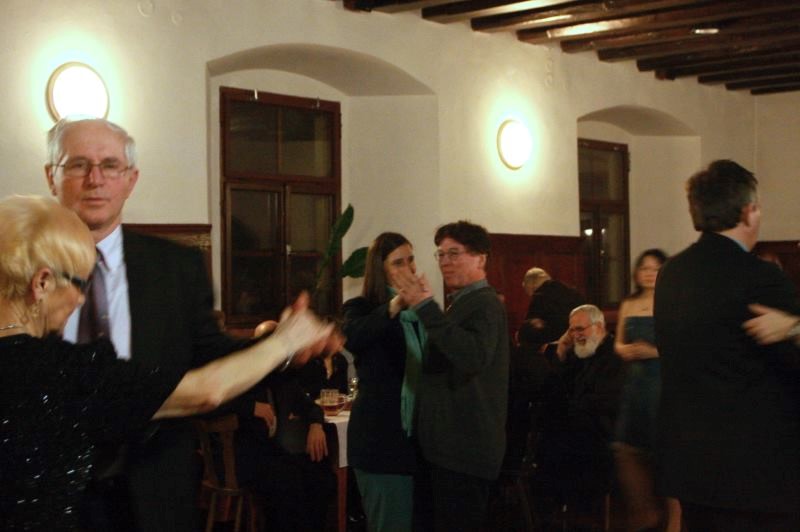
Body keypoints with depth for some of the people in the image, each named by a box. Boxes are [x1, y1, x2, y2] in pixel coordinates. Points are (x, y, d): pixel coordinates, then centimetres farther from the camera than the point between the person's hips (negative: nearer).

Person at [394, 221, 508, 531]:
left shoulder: (484, 304, -14)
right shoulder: (463, 304, 19)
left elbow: (474, 357, -34)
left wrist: (426, 307, -33)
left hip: (466, 448, -11)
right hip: (453, 446, 11)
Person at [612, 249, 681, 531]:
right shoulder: (628, 305, 12)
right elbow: (619, 343, 17)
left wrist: (656, 351, -21)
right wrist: (625, 350, -5)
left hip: (664, 384, -6)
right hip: (634, 384, 6)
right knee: (627, 449, 6)